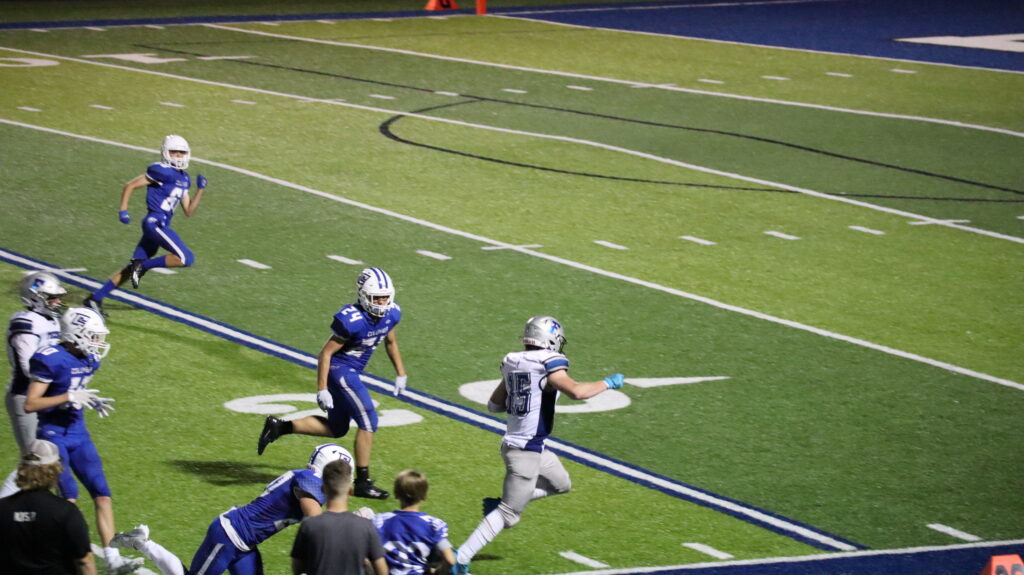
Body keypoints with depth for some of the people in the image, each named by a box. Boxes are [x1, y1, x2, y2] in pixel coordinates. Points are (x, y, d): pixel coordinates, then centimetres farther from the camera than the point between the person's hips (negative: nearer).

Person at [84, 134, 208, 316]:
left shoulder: (184, 179, 17)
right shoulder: (162, 172, -8)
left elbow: (189, 211, 18)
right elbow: (130, 186, -6)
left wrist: (200, 190, 8)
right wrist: (123, 210, -13)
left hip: (161, 226, 9)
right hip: (155, 222, -9)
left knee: (133, 268, 10)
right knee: (186, 259, -17)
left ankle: (95, 299, 15)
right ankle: (143, 266, -7)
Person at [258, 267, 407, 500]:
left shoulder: (391, 314, -3)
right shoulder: (352, 320, -26)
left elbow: (390, 342, 18)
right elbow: (326, 352, -19)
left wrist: (401, 374, 20)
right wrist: (321, 389, -20)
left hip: (351, 373, 9)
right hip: (340, 370, -9)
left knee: (336, 429, 15)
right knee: (368, 421, -9)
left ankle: (279, 426, 21)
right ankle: (362, 482, 0)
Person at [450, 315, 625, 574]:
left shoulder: (513, 363, 7)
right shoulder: (549, 364, -16)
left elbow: (494, 405, 14)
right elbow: (576, 391, -29)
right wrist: (608, 383, -15)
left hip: (512, 442, 9)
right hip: (526, 450, -9)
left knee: (561, 484, 26)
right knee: (508, 515, -2)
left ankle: (498, 504, 19)